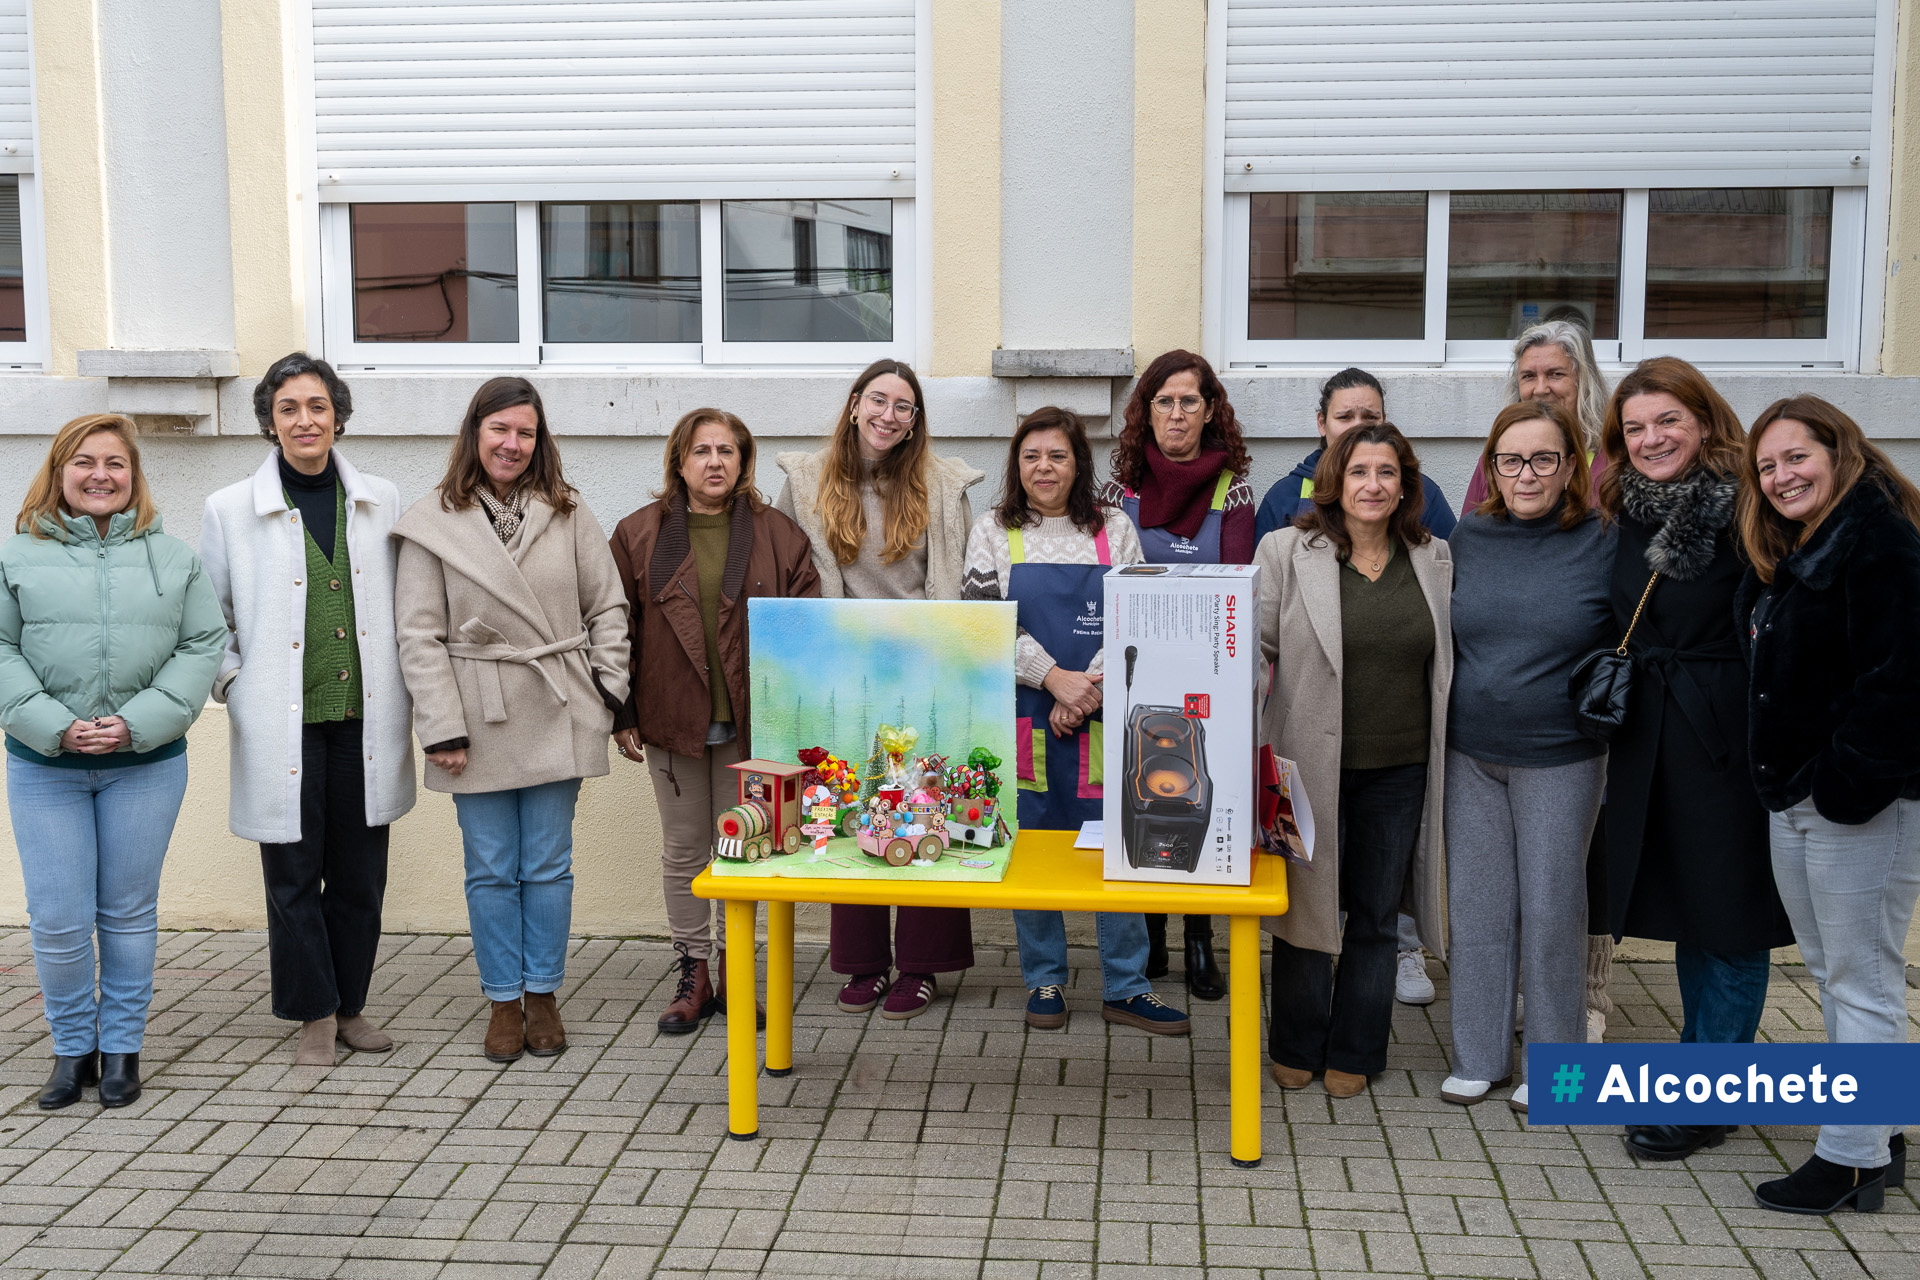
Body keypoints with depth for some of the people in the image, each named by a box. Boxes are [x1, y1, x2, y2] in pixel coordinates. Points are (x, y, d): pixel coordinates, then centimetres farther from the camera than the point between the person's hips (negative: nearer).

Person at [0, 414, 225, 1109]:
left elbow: (203, 646, 0)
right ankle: (73, 1047, 20)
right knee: (58, 920, 0)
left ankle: (121, 1048, 23)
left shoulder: (174, 558, 6)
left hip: (146, 765, 1)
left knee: (129, 913, 9)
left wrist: (139, 722, -11)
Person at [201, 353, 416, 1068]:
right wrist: (233, 688, -1)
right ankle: (315, 1014, 19)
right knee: (293, 877, 4)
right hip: (282, 728, -2)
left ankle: (351, 1005, 25)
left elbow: (405, 607, 14)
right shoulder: (230, 510, 1)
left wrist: (407, 700, 7)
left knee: (360, 874, 9)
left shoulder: (381, 502, 7)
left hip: (364, 721, 2)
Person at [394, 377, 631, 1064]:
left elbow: (607, 606, 9)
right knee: (491, 870, 6)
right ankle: (503, 1001, 19)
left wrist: (607, 687, 0)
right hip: (479, 720, -1)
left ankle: (542, 994, 21)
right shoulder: (433, 523, -2)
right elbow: (420, 635, -4)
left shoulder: (567, 513, 5)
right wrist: (442, 728, -9)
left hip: (556, 718, 1)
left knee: (548, 865, 7)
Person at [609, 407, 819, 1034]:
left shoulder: (777, 535, 2)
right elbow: (618, 628, 3)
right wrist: (622, 716, -1)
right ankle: (693, 975, 19)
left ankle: (731, 971, 21)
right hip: (673, 720, 0)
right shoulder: (639, 535, 3)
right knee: (683, 851, 9)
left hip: (751, 721, 0)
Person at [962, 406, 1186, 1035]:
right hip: (1022, 718, 0)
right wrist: (1052, 677, -15)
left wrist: (1088, 692, -11)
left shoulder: (1115, 530, 8)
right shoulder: (993, 532, 6)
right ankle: (1044, 982, 20)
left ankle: (1124, 988, 12)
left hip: (1103, 718, 0)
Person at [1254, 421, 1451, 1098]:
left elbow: (1452, 660, 14)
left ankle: (1354, 1053, 27)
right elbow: (1253, 649, -1)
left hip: (1400, 770, 3)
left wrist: (1444, 753, 9)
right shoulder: (1287, 551, -3)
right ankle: (1296, 1049, 26)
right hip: (1313, 764, -3)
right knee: (1309, 907, 7)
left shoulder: (1435, 560, 7)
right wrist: (1248, 745, -9)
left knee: (1376, 917, 12)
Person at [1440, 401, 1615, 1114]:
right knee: (1478, 906, 9)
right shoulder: (1468, 537, 2)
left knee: (1551, 909, 6)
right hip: (1471, 755, 3)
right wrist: (1438, 729, 11)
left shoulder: (1604, 542, -8)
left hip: (1561, 760, -3)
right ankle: (1479, 1057, 23)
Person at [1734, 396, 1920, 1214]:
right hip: (1793, 800, 10)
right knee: (1831, 972, 17)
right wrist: (1780, 778, 14)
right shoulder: (1785, 553, 15)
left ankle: (1852, 1162, 9)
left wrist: (1847, 783, -23)